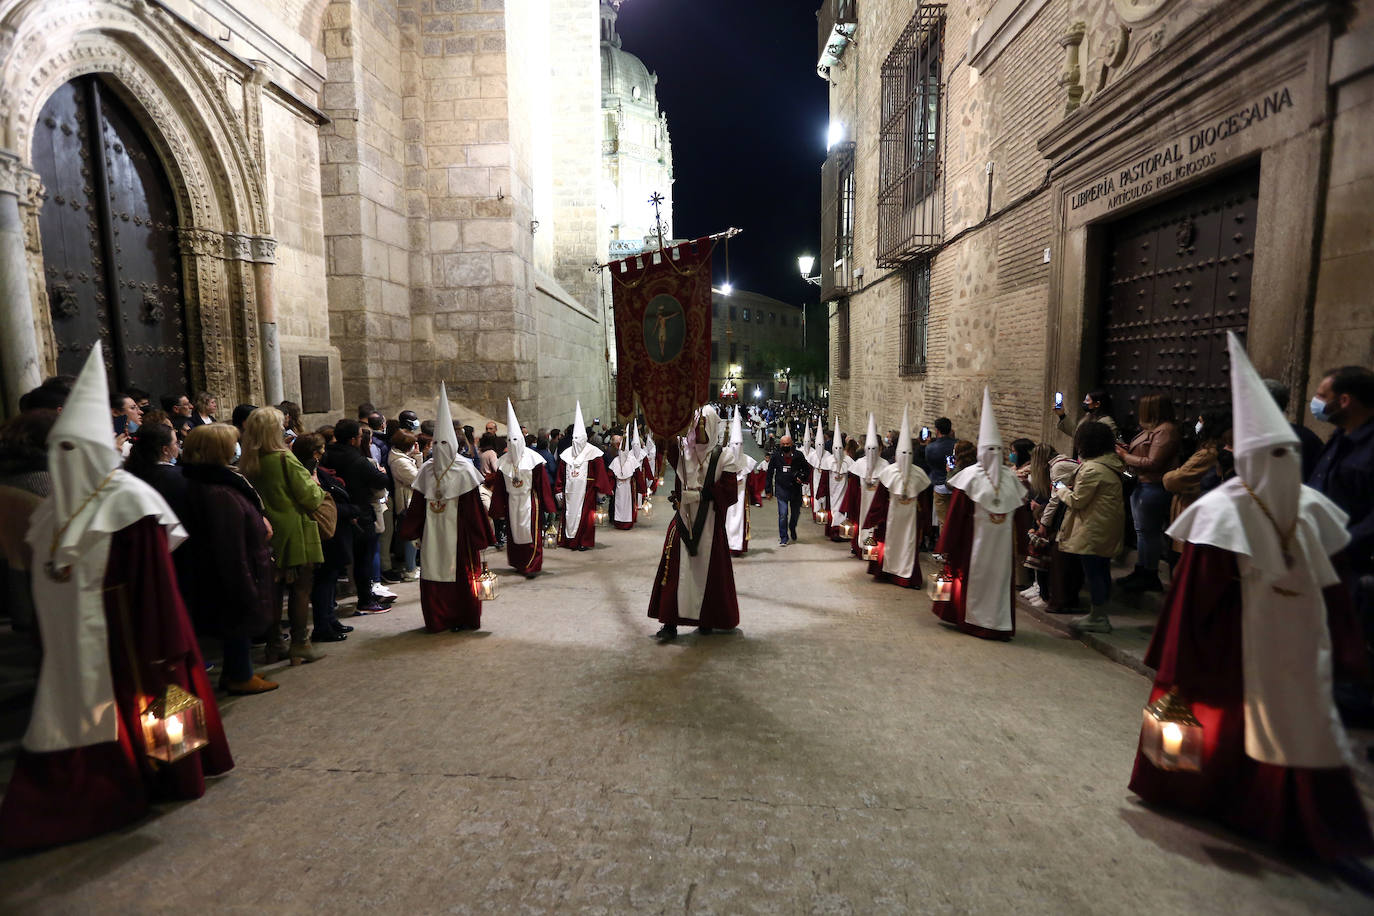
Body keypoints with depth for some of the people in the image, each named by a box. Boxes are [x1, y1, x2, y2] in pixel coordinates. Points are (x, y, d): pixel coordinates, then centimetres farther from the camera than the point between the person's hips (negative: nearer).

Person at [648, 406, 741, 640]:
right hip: (683, 520, 1)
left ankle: (707, 620, 23)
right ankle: (670, 623, 4)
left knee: (708, 570, 7)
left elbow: (729, 492, -7)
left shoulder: (723, 457, -1)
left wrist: (698, 494, -13)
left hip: (710, 523, -1)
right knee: (676, 569, -2)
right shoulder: (681, 449, 5)